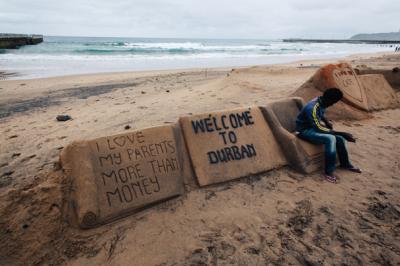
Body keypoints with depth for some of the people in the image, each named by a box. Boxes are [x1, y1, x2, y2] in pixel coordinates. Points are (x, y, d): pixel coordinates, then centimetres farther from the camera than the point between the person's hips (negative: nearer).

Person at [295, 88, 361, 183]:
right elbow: (319, 129, -30)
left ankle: (345, 164, 16)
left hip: (314, 126, 9)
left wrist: (327, 122, 0)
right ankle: (329, 171, -19)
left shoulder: (321, 102, -3)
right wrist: (342, 133, -28)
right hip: (304, 131, -9)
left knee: (339, 138, -5)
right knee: (330, 139, -29)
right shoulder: (312, 108, -31)